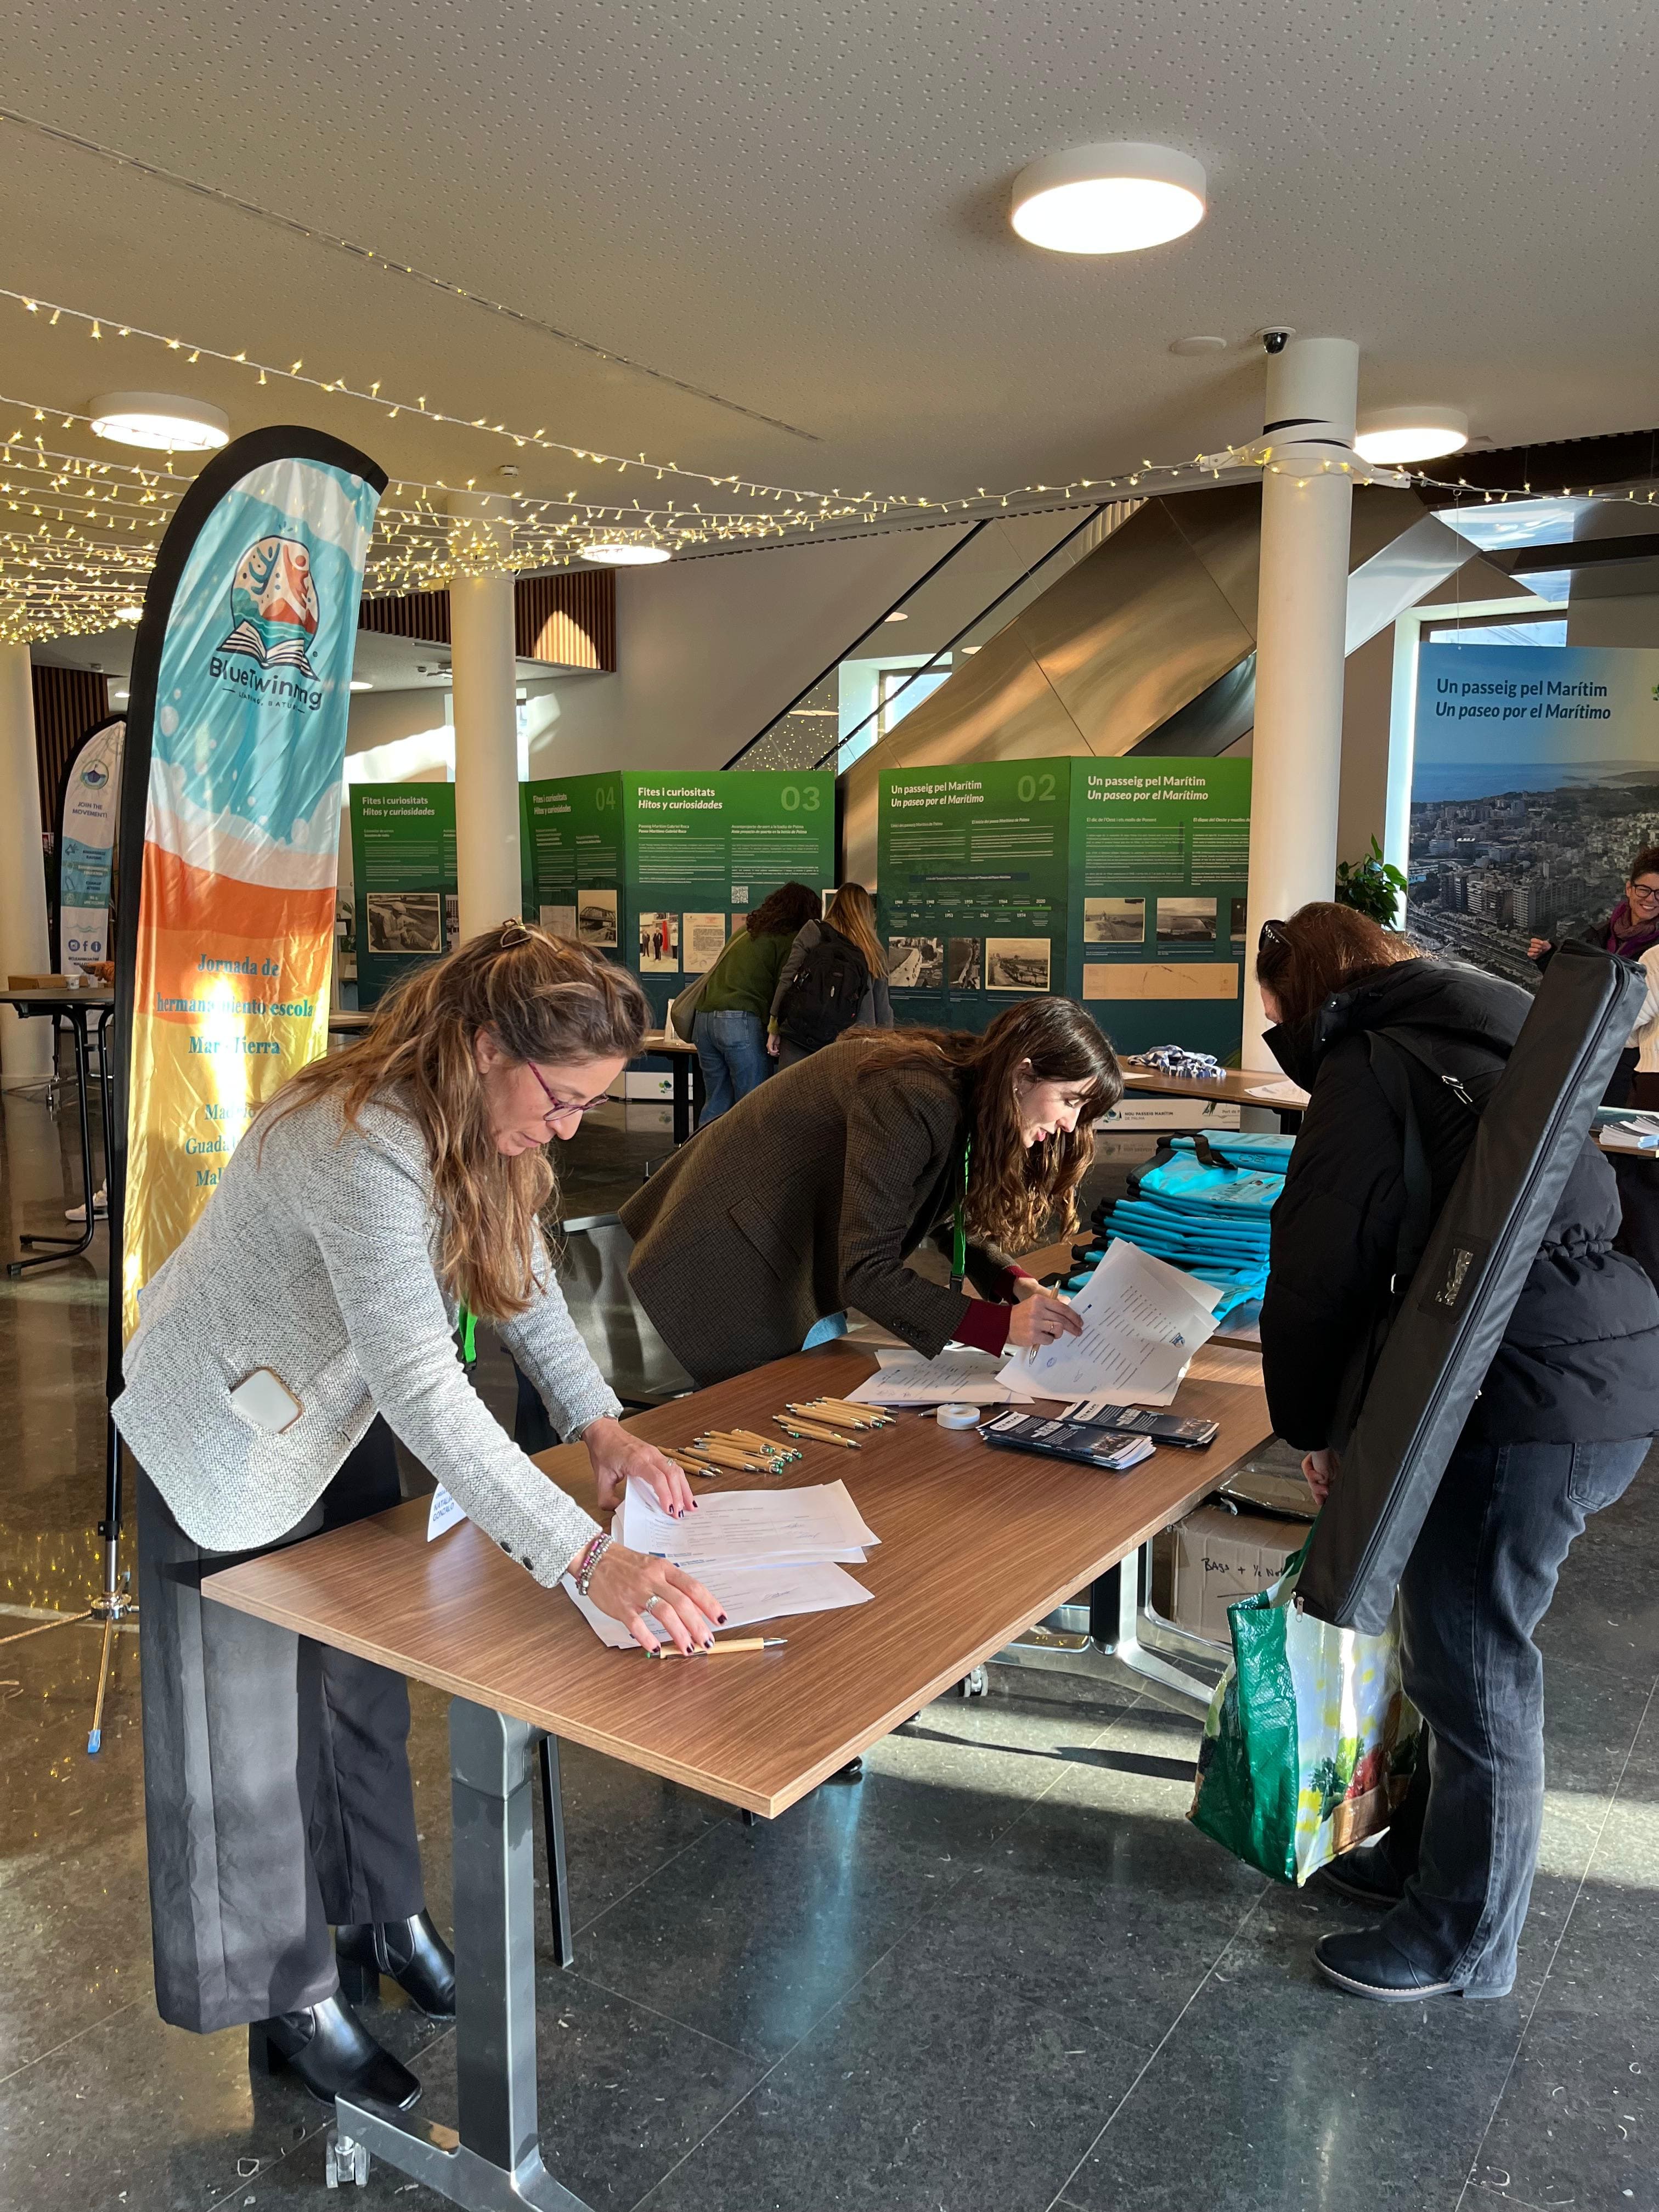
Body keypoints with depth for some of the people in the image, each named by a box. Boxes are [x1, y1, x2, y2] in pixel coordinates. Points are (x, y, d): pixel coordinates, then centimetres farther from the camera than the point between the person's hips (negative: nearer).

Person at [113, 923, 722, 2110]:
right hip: (224, 1442, -8)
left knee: (366, 1681, 19)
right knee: (257, 1724, 8)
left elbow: (522, 1273, 0)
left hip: (335, 1420, 8)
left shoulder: (477, 1125, -11)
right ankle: (291, 2000, 27)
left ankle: (387, 1914, 39)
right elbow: (421, 1383, -45)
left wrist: (602, 1422, -15)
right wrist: (590, 1557, -50)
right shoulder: (363, 1151, -39)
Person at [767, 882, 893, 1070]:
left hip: (798, 1039, -2)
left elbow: (787, 979, 0)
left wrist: (774, 1028, 6)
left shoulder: (813, 931, 5)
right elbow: (883, 1013, 15)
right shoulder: (874, 954, 13)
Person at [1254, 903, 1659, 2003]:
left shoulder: (1366, 1066, -8)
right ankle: (1430, 1853, 39)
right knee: (1461, 1648, 22)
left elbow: (1326, 1266, -12)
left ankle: (1463, 1942, 22)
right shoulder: (1483, 1035, 20)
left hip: (1530, 1404, -10)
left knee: (1472, 1673, 5)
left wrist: (1312, 1421, 4)